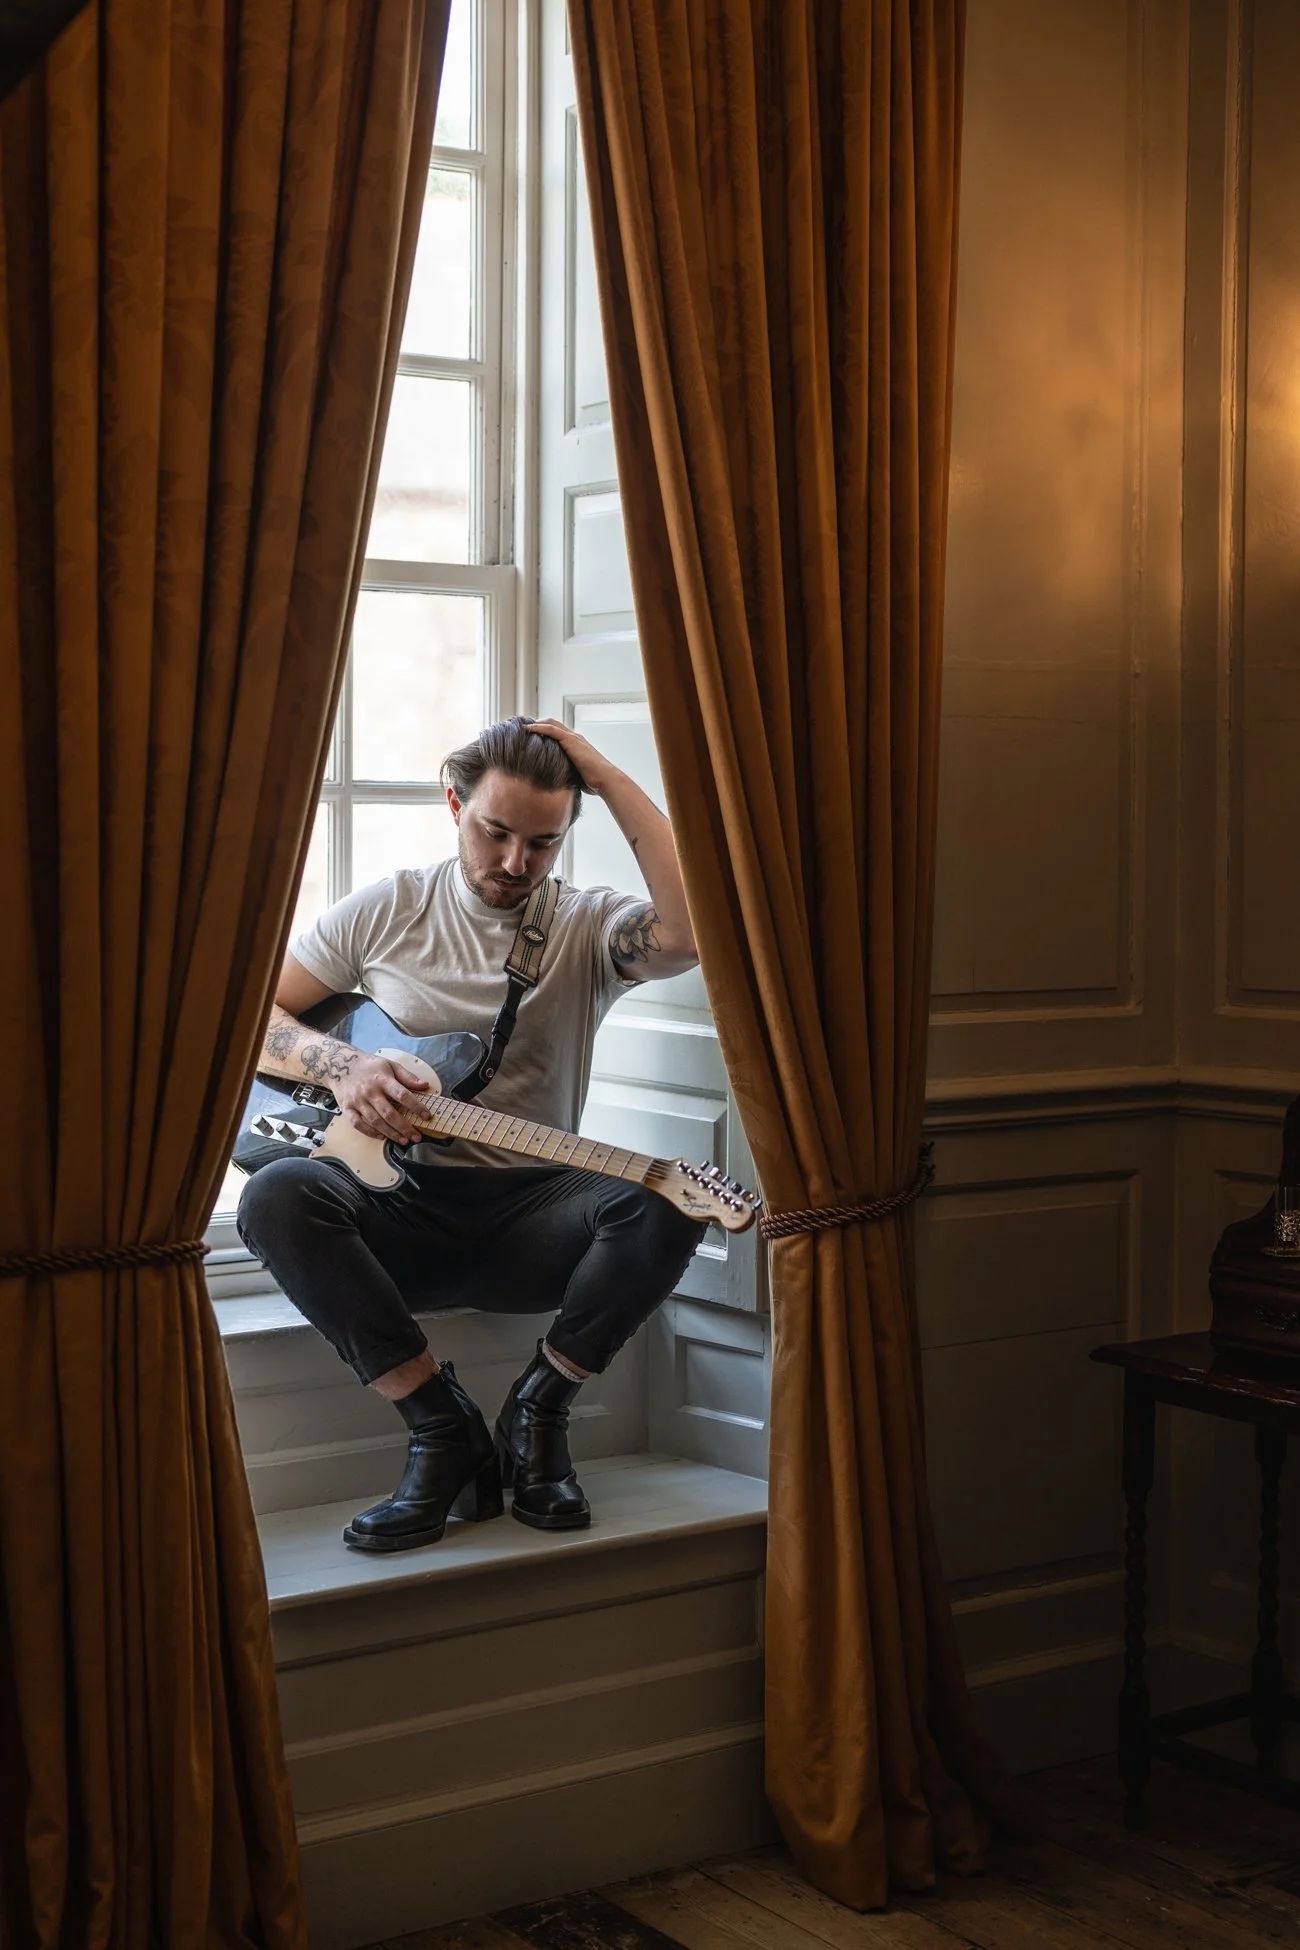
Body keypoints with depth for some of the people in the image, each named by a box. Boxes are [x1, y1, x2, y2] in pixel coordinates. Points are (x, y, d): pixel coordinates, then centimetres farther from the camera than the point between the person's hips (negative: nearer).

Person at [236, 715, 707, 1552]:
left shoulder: (591, 927, 2)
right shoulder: (387, 910, 6)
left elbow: (693, 929, -22)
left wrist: (608, 777, -16)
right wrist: (342, 1064, -13)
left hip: (532, 1212, 0)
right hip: (402, 1207, 1)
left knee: (667, 1202, -31)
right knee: (278, 1197, -31)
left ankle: (539, 1410, -9)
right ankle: (443, 1429, -19)